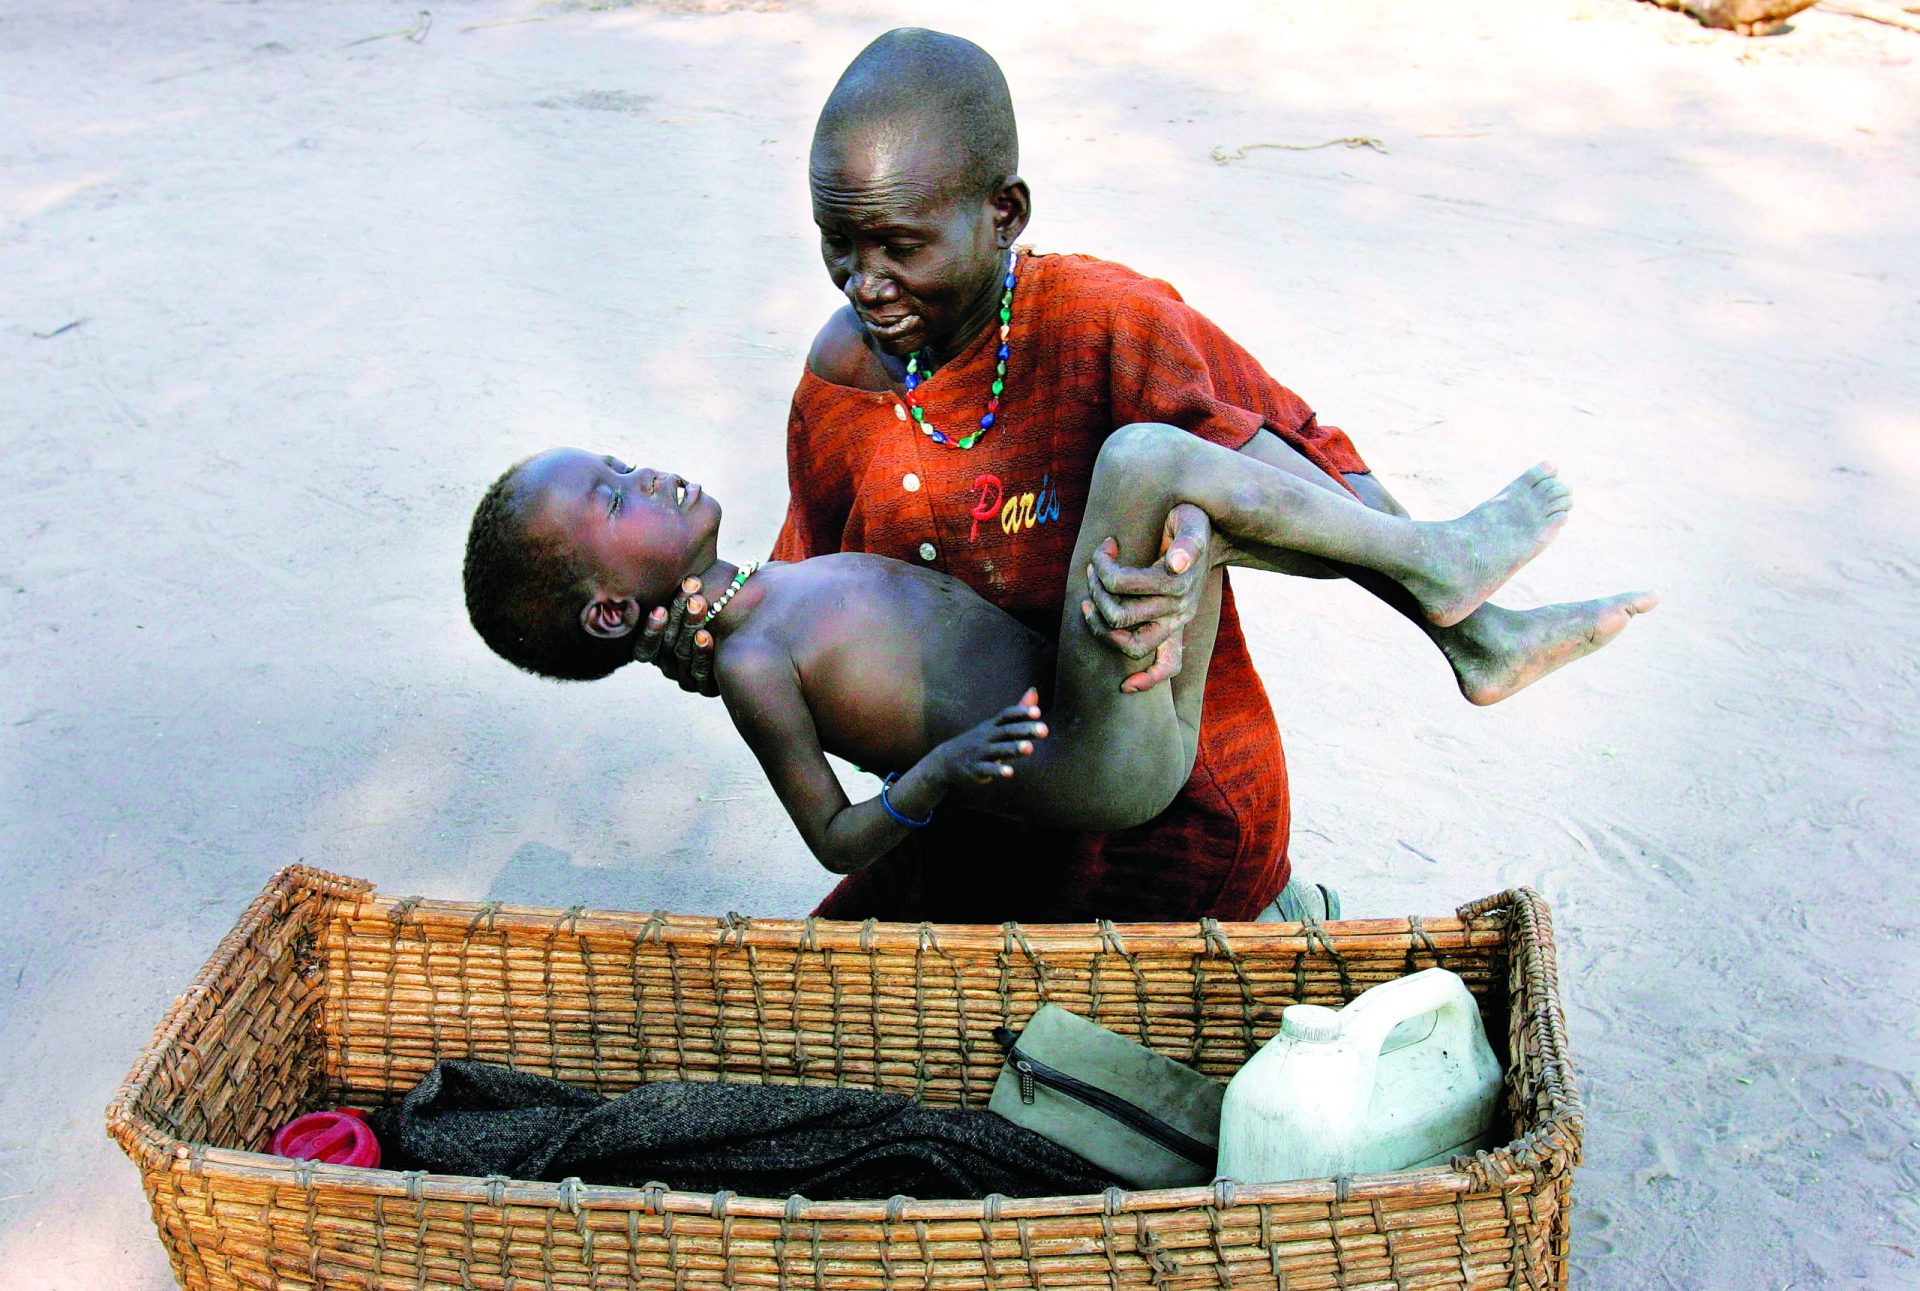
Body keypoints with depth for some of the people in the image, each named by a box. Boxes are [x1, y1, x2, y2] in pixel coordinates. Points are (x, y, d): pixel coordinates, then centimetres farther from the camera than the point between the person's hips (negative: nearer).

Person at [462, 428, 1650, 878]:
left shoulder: (773, 593, 18)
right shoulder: (750, 666, -8)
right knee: (1142, 457, -23)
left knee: (1226, 474, 7)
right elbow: (838, 840, -7)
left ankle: (1475, 635, 7)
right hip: (1102, 768, -10)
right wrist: (932, 778, -24)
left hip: (1122, 729, 10)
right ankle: (1433, 561, -9)